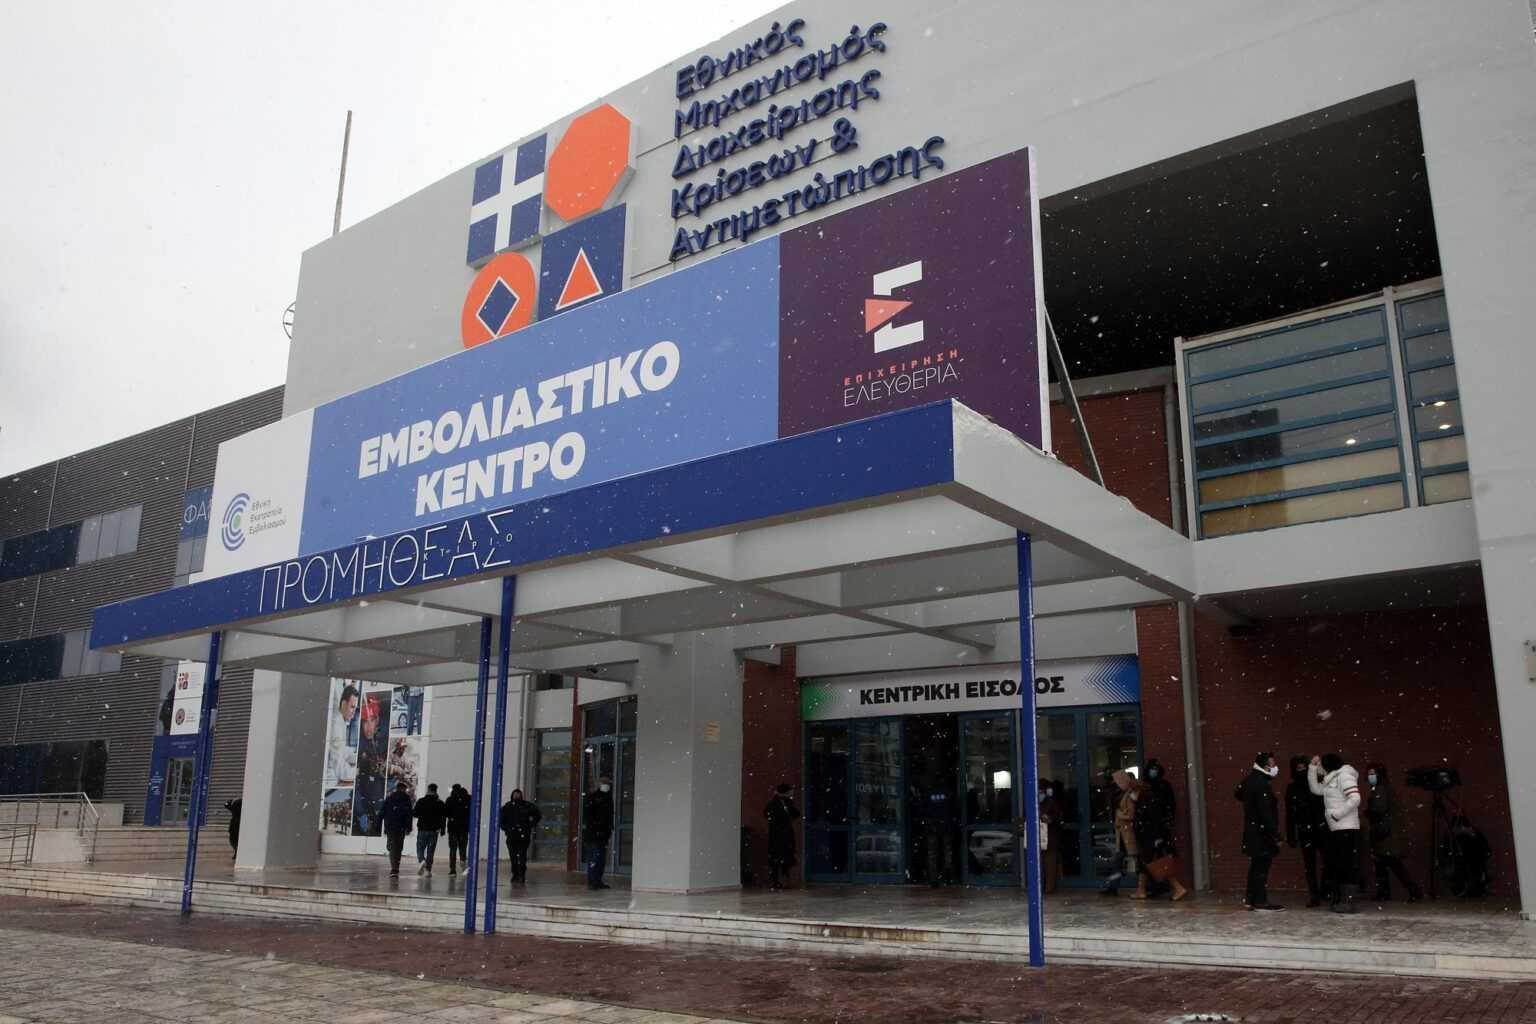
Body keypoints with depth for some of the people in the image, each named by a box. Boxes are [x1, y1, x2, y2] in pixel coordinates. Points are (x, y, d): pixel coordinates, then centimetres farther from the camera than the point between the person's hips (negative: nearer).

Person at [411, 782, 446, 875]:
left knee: (420, 848, 8)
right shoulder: (440, 803, 1)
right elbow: (444, 817, 1)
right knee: (430, 850, 8)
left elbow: (414, 814, -6)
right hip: (434, 830, 2)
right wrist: (442, 829, 8)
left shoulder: (421, 801, -5)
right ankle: (428, 869, 5)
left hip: (422, 829, -2)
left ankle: (421, 861, -20)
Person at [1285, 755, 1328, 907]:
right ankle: (1314, 896, 5)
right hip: (1305, 832, 1)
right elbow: (1289, 815, 8)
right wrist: (1290, 837, 4)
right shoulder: (1291, 789, 7)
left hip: (1322, 829, -1)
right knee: (1310, 865, 2)